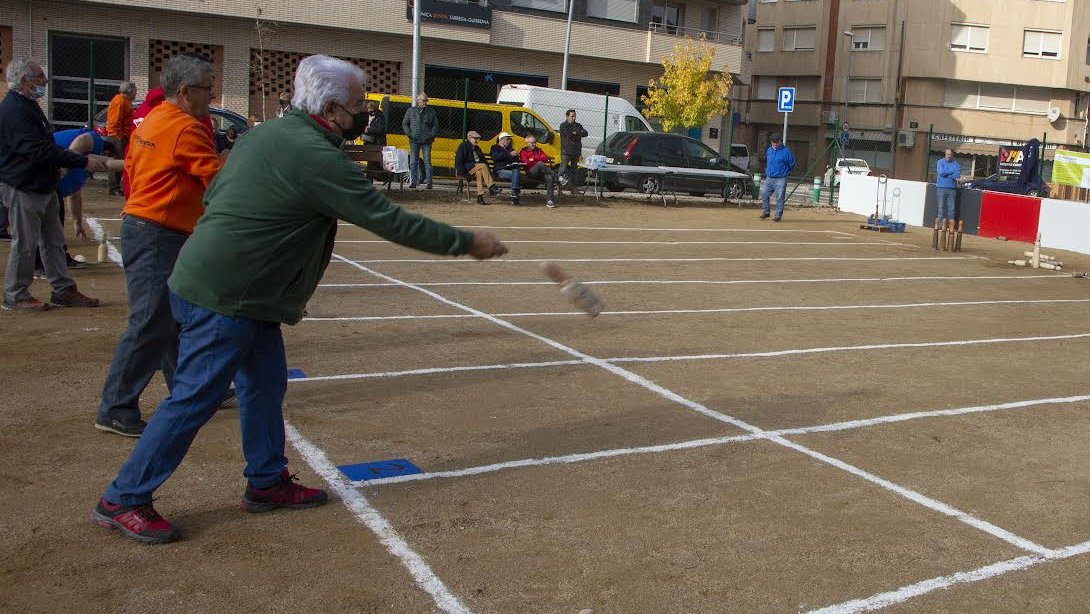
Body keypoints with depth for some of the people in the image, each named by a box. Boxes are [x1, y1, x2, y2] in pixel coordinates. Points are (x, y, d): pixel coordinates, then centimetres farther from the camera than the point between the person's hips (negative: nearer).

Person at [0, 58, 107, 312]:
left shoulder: (27, 106, 14)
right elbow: (39, 150, -28)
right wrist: (83, 162, -28)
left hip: (43, 185, 10)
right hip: (23, 188, -10)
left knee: (53, 241, 12)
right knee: (25, 243, -2)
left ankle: (63, 290, 18)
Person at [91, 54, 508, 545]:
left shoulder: (264, 135, 7)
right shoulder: (318, 159, -22)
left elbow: (213, 193, 14)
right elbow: (390, 221, -20)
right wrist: (468, 242, -12)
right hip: (223, 299, -10)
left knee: (265, 384, 17)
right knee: (194, 400, -1)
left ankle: (267, 482, 29)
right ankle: (123, 501, 11)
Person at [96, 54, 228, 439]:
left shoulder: (152, 120, 14)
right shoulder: (186, 128, -16)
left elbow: (132, 167, 20)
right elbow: (218, 178, -17)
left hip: (142, 226, 11)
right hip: (159, 236, -11)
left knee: (175, 318, 18)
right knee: (151, 325, -7)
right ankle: (117, 410, -1)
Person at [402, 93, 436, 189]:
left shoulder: (431, 111, 10)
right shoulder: (411, 111, 9)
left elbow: (435, 125, 12)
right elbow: (404, 124, 12)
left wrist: (432, 135, -1)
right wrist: (409, 134, -2)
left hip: (427, 141, 0)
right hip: (414, 141, 1)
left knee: (427, 162, -2)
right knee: (413, 162, 1)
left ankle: (429, 183, -1)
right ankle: (413, 182, 5)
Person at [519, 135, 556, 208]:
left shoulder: (539, 150, 29)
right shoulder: (523, 151, 15)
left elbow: (546, 158, 8)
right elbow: (526, 164, -2)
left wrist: (534, 159, 0)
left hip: (541, 174, 4)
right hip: (531, 173, -4)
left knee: (549, 178, -32)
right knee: (540, 163, -37)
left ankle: (549, 200, -35)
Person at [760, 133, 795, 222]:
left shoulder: (785, 151, -8)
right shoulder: (769, 150, 8)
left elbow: (792, 164, 1)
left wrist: (786, 172, 10)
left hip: (781, 179, -5)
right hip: (769, 178, 5)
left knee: (780, 198, -4)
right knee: (764, 194, 3)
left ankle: (778, 215, 3)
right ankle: (765, 212, 19)